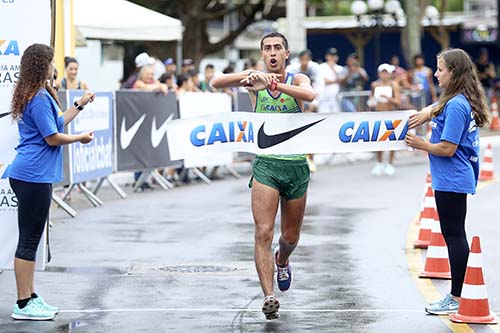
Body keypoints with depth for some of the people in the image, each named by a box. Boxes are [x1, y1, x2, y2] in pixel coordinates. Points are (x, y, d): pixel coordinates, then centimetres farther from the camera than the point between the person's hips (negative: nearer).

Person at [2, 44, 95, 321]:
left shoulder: (39, 95, 15)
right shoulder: (39, 98, -16)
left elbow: (55, 123, 23)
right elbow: (52, 137, -16)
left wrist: (80, 105, 28)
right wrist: (81, 138, -1)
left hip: (33, 176, 11)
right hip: (34, 176, -11)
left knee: (30, 240, 15)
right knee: (29, 240, -6)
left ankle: (31, 297, 22)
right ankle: (23, 305, -1)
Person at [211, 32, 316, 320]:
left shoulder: (297, 79, -1)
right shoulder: (255, 78, 1)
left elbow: (310, 94, -25)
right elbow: (217, 83, -13)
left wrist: (274, 84, -35)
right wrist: (246, 78, -30)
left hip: (297, 165, 1)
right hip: (266, 164, -1)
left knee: (291, 237, 14)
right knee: (264, 233, -15)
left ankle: (282, 260, 48)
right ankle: (269, 297, -16)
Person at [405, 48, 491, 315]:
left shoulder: (456, 105, -19)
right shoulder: (464, 101, 11)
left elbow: (447, 148, -22)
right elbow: (437, 108, 32)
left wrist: (420, 144, -7)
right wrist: (428, 113, 11)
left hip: (451, 180, -10)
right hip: (457, 179, 10)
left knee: (454, 235, -6)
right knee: (455, 235, 14)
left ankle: (457, 298, -2)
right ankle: (458, 294, 19)